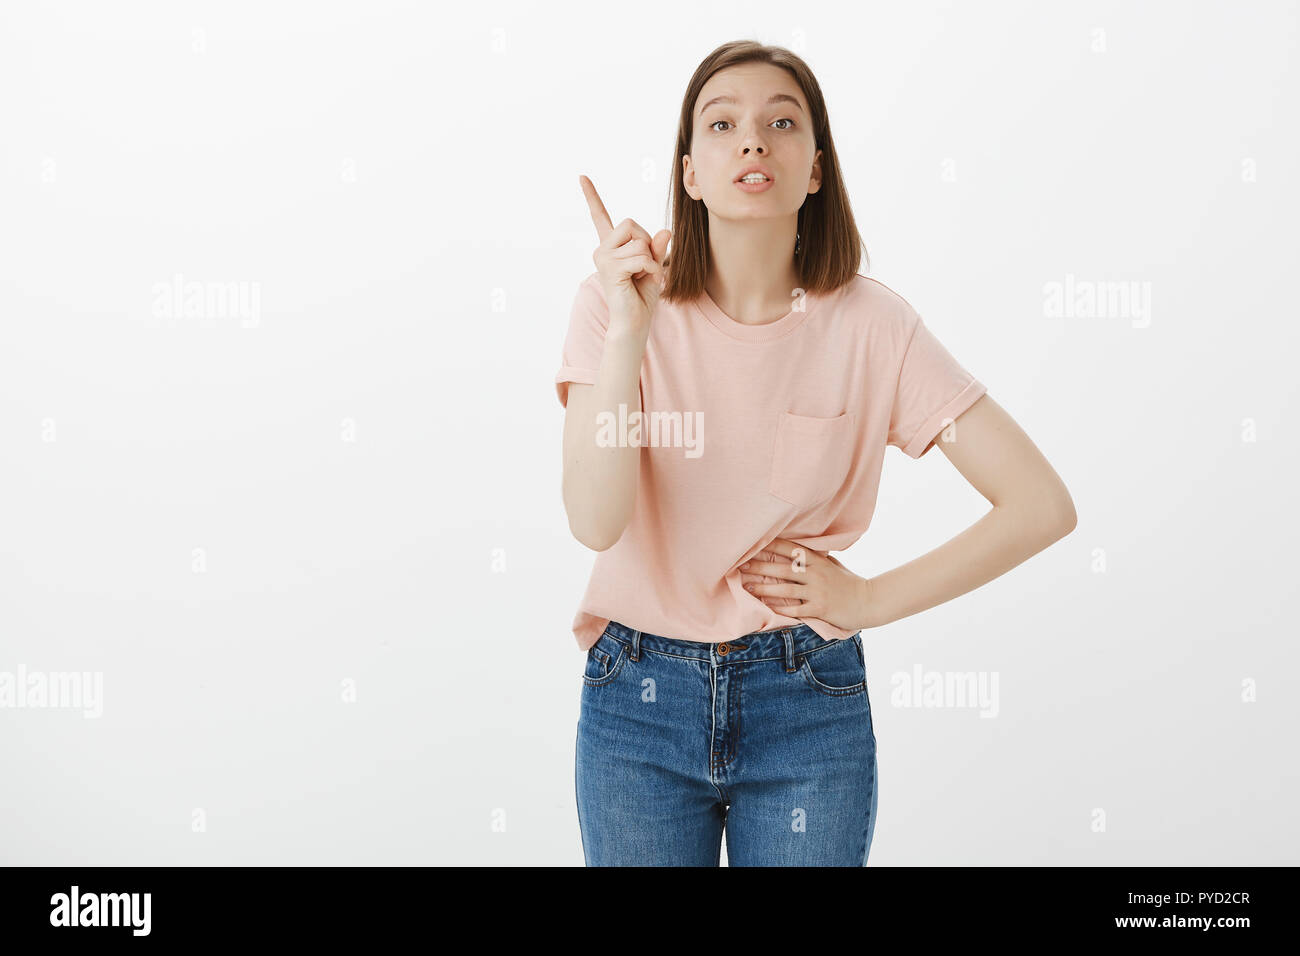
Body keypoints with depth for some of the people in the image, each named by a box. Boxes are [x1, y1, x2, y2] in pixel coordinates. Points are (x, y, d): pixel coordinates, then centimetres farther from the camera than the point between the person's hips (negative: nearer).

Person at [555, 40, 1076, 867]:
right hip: (641, 699, 1)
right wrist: (627, 333, -26)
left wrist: (870, 599, -8)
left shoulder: (871, 324, -8)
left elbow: (1042, 505, -8)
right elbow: (595, 521, -18)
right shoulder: (619, 305, -6)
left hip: (808, 704, 0)